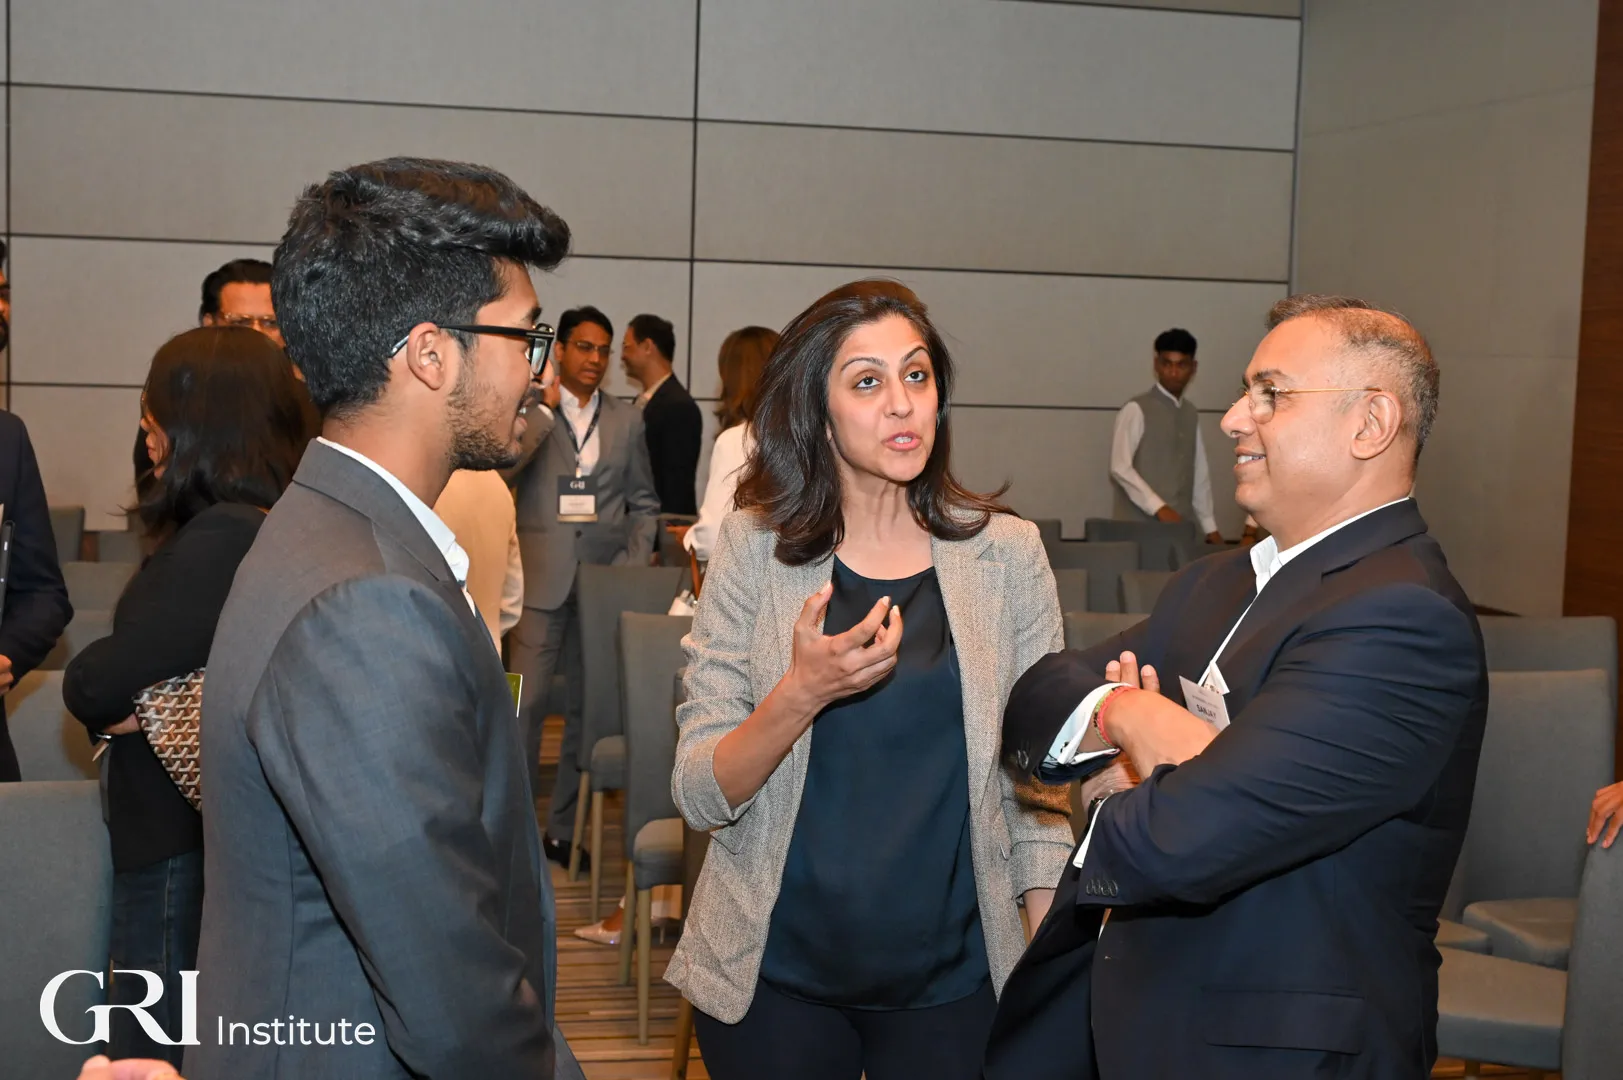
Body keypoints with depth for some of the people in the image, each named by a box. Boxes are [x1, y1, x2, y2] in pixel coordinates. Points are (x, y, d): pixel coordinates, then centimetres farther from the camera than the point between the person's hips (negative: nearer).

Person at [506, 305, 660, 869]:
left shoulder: (626, 420, 10)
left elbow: (644, 502, 12)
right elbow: (502, 468, -14)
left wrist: (633, 563, 0)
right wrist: (545, 408, -15)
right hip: (542, 578, -3)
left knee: (588, 706, 7)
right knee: (526, 703, -6)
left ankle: (563, 827, 17)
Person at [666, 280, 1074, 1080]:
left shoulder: (1006, 552, -2)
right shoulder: (754, 547, -4)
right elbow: (701, 797, -8)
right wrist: (802, 693, -25)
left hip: (951, 976, 1)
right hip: (775, 974, -1)